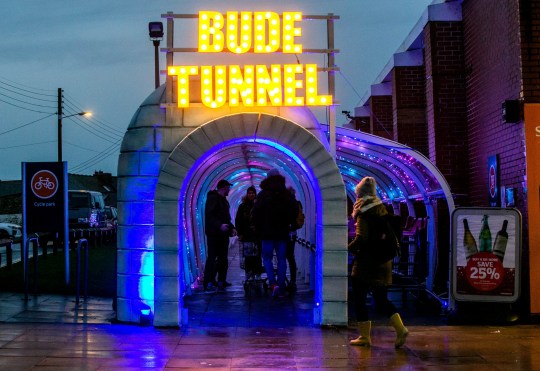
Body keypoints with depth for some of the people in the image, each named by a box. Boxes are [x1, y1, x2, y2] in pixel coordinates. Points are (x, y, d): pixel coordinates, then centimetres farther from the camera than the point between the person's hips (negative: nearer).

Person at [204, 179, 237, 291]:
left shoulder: (223, 200, 21)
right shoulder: (213, 198, -10)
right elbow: (209, 216, -20)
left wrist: (231, 227, 13)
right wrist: (220, 225, -30)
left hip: (223, 234, 10)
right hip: (214, 234, -10)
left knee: (223, 258, 11)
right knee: (212, 257, -11)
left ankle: (221, 281, 17)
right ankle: (208, 282, -11)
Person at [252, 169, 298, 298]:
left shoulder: (263, 194, -5)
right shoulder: (287, 194, 4)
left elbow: (256, 213, -6)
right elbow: (294, 211, 5)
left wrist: (258, 228, 7)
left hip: (267, 232, -2)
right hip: (282, 232, 2)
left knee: (267, 258, 6)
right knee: (281, 259, 6)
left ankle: (273, 283, -14)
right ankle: (281, 289, 4)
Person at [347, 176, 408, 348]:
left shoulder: (364, 212, -13)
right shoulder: (381, 209, 9)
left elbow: (361, 238, -21)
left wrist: (350, 248, -4)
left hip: (366, 263, -7)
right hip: (382, 262, 7)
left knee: (359, 299, 5)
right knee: (382, 299, 14)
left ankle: (364, 337, 8)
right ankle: (400, 329, -1)